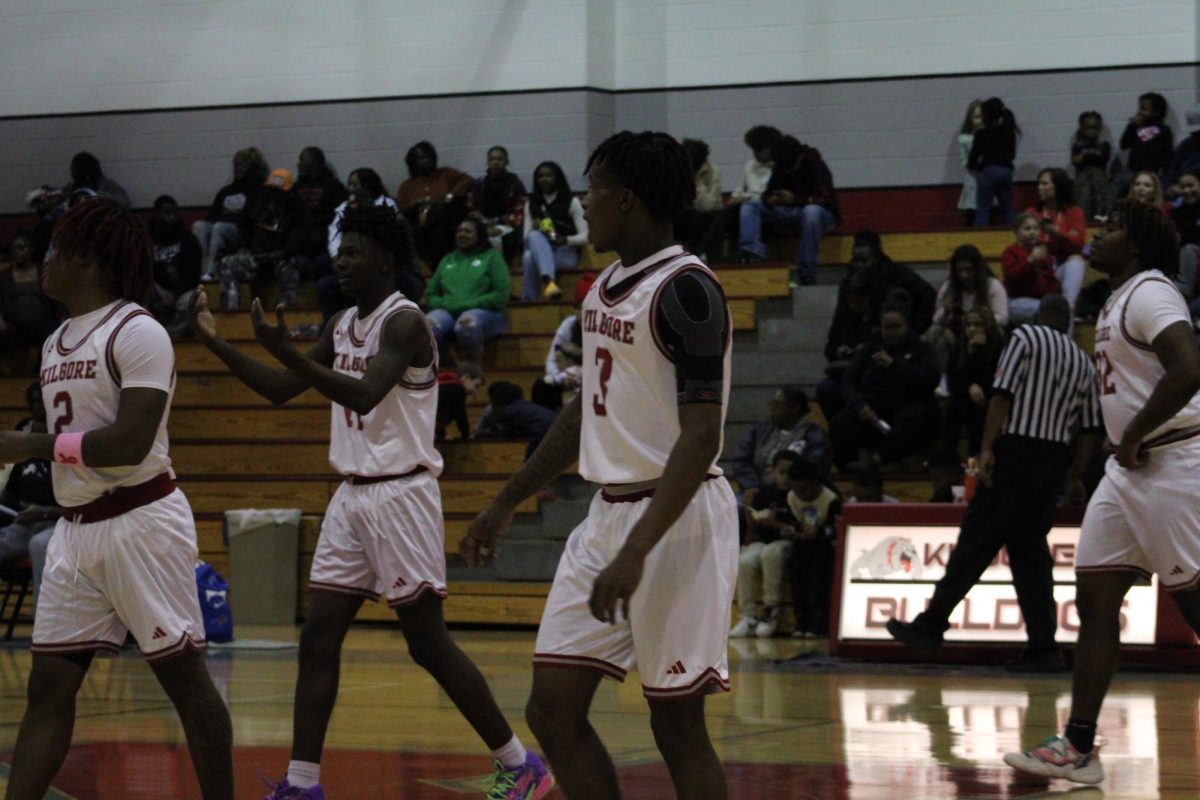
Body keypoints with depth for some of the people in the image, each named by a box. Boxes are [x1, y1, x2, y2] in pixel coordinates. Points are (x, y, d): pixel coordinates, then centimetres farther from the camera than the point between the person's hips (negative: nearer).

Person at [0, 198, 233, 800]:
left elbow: (130, 444, -21)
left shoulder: (137, 333, -12)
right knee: (48, 686, 4)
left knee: (183, 676, -2)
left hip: (141, 520, -8)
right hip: (75, 529, 8)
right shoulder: (57, 342, 15)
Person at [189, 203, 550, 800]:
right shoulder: (342, 325, 13)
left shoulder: (404, 321, -14)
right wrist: (215, 342, 8)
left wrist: (285, 351, -34)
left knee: (428, 643, -4)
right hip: (353, 496, 8)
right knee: (318, 638, 3)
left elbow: (363, 394, -28)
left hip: (400, 494, -8)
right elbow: (281, 391, 18)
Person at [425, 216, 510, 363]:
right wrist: (445, 304, -3)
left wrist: (468, 304, -10)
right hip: (448, 312, 3)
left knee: (467, 324, -42)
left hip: (484, 312, -3)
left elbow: (501, 296, 0)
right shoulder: (447, 260, 25)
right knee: (429, 325, -35)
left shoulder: (491, 256, 12)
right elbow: (431, 294, 21)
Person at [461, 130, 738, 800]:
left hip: (675, 516, -9)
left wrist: (635, 553, -30)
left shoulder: (685, 288, -16)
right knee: (553, 707, 6)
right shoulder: (607, 287, 13)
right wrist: (508, 503, 26)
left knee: (677, 723, -3)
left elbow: (701, 436, -23)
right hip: (609, 511, 9)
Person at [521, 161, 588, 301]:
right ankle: (549, 282, -58)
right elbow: (526, 236, 10)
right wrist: (534, 230, -15)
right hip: (539, 253, 3)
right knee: (534, 236, -36)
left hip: (566, 254, -3)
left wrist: (566, 240, -23)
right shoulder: (531, 204, 15)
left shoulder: (571, 202, 2)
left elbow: (585, 237, -2)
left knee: (530, 258, -35)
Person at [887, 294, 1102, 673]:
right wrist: (1075, 475, 21)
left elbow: (1003, 393, -10)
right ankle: (1043, 646, 1)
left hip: (1017, 449, -5)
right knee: (1030, 550, 8)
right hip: (1055, 458, 5)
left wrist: (987, 448, -13)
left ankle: (930, 627, -4)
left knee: (975, 542, -5)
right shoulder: (1083, 361, 17)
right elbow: (1090, 428, 14)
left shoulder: (1025, 336, 2)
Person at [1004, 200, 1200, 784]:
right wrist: (1125, 443, 15)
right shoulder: (1118, 301, 18)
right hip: (1129, 470, 10)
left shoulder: (1149, 293, -13)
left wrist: (1135, 436, -19)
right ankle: (1078, 748, 6)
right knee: (1094, 599, 5)